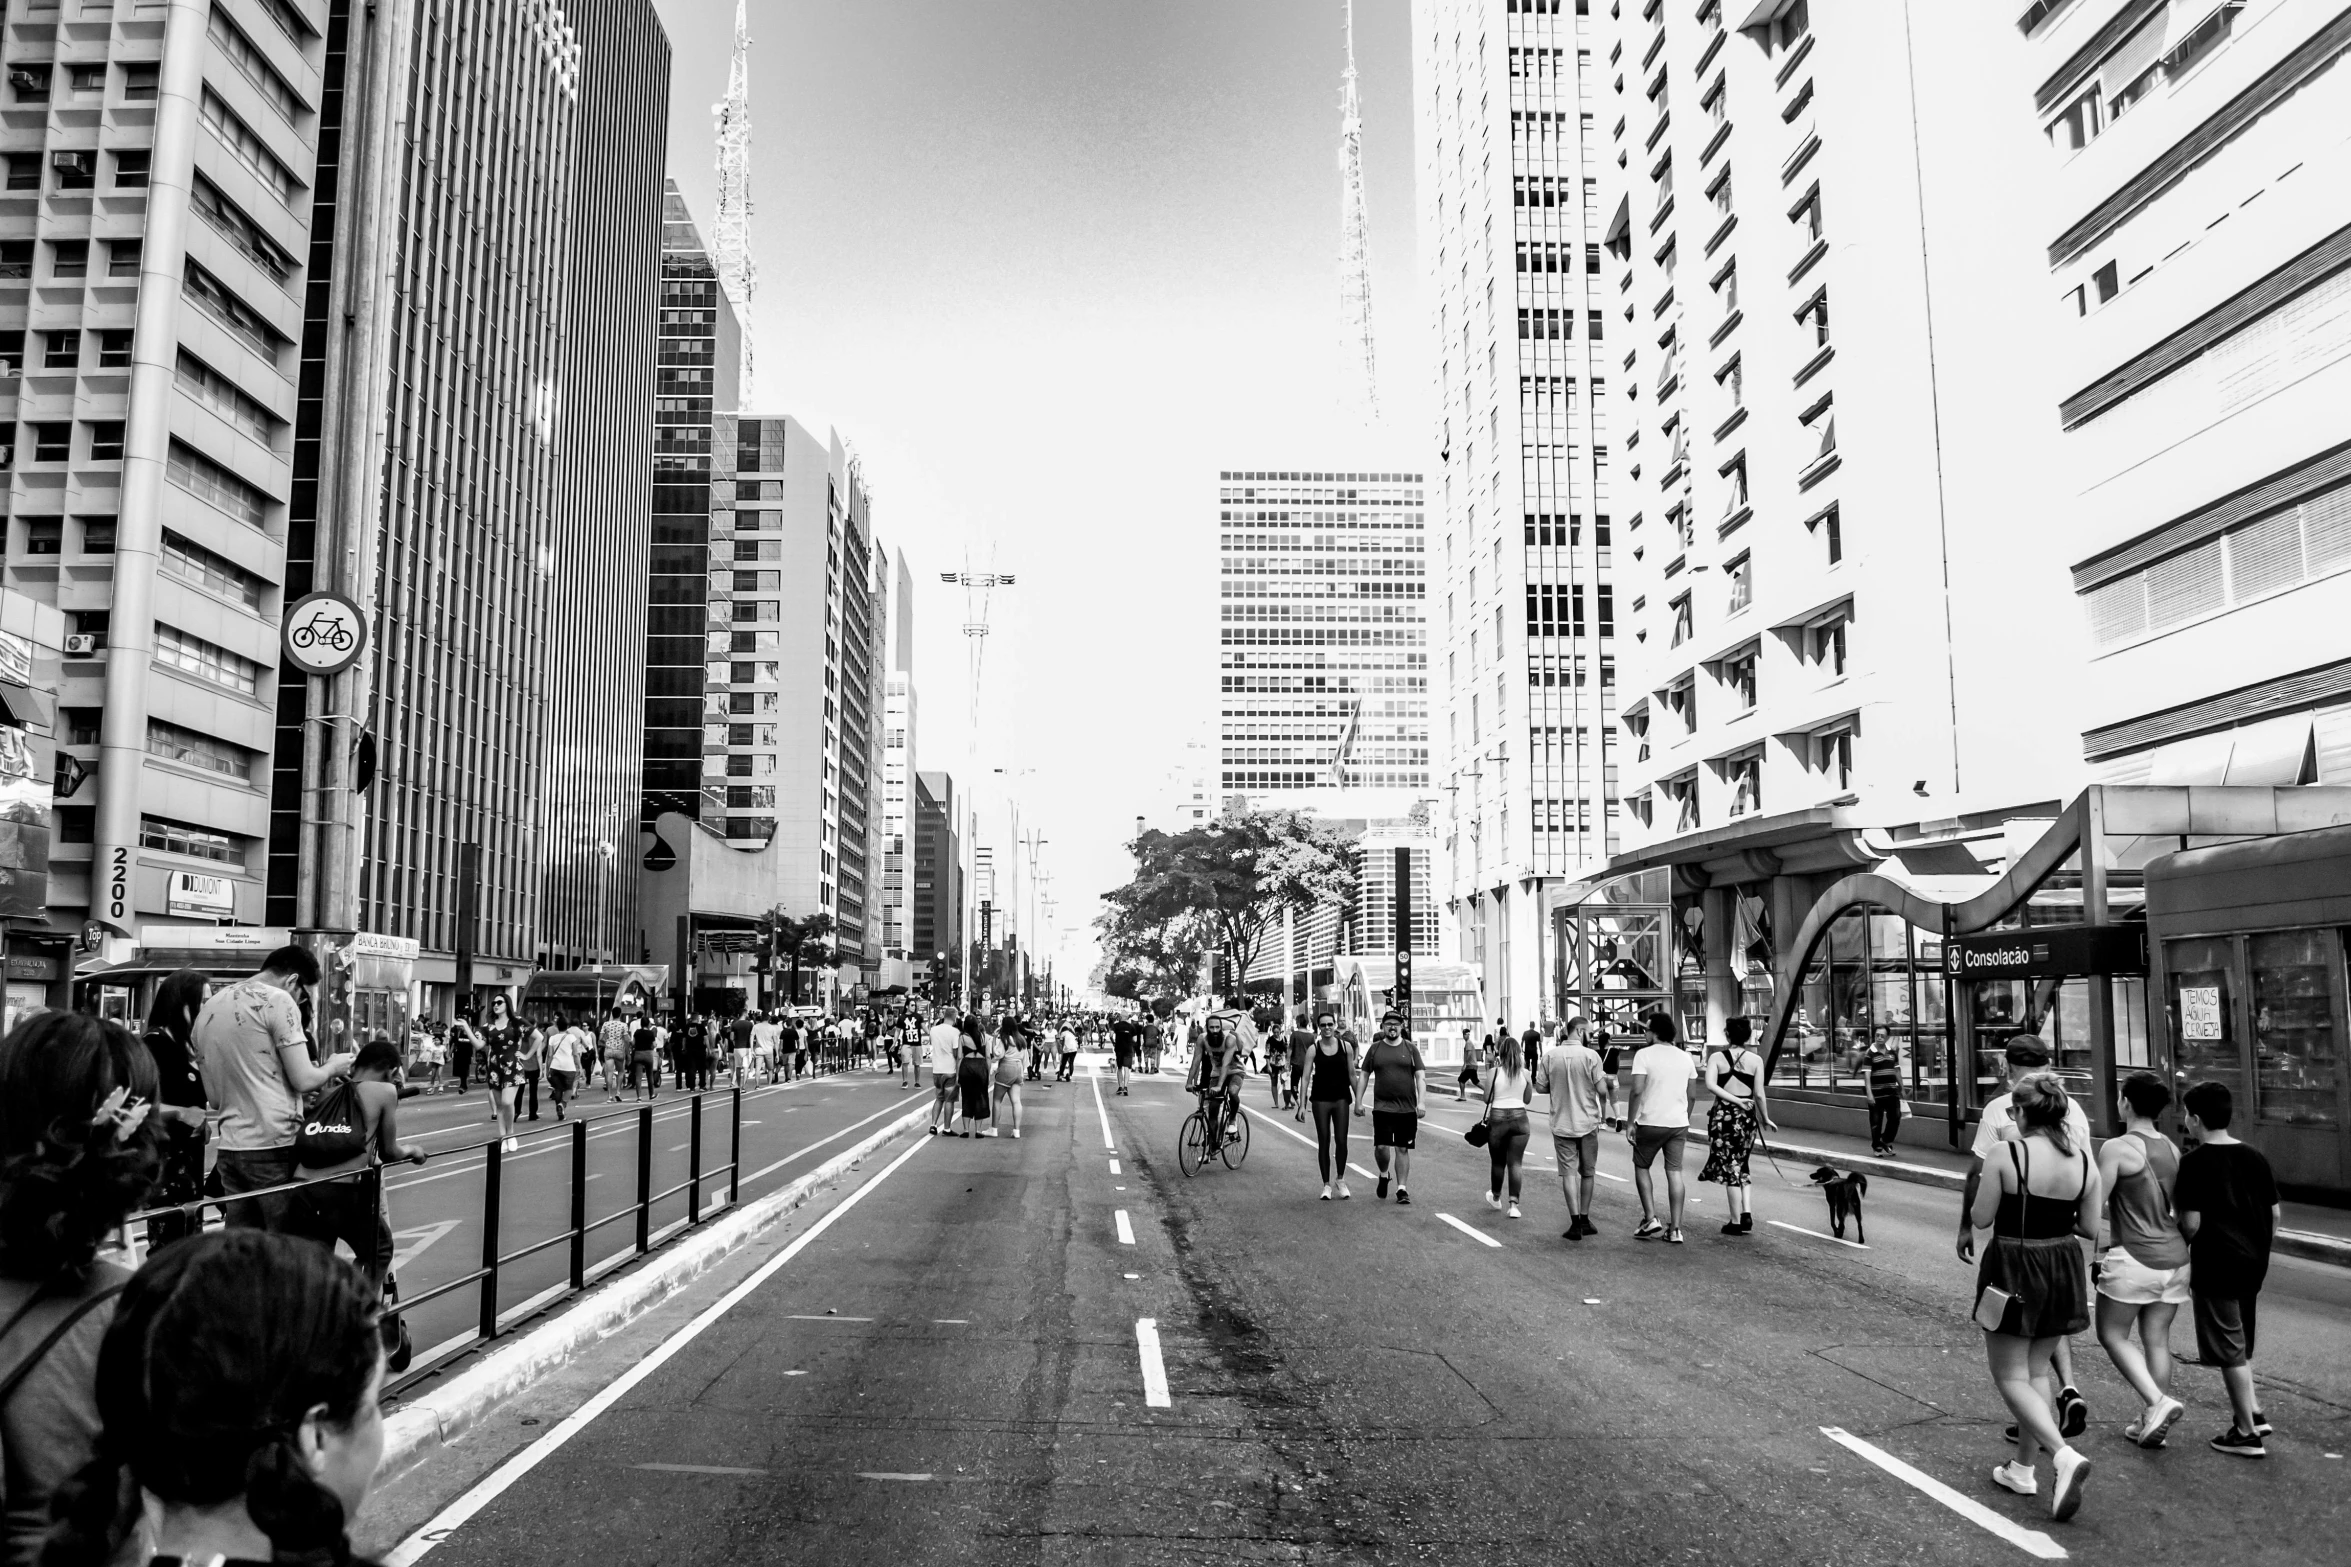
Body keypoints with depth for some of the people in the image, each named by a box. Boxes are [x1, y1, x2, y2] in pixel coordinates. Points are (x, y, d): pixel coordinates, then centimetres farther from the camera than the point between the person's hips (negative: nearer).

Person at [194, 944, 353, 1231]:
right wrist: (333, 1067, 6)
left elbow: (213, 1095, 19)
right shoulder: (277, 1001, -8)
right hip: (276, 1146, -7)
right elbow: (303, 1080, -12)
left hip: (230, 1147, 7)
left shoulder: (208, 1009, 15)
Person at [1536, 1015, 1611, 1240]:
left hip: (1562, 1124, 1)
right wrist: (1604, 1112, 6)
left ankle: (1575, 1223, -4)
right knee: (1587, 1172, 15)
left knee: (1568, 1173, 3)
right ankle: (1585, 1220, 21)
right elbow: (1602, 1089, -13)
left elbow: (1540, 1087, 0)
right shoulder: (1590, 1055, -11)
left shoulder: (1550, 1055, -4)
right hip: (1588, 1122, -1)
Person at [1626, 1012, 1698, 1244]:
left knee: (1641, 1167, 13)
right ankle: (1675, 1229, 6)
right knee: (1674, 1172, 7)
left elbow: (1637, 1091, -17)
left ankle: (1650, 1219, 4)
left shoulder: (1644, 1054, -10)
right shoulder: (1685, 1057, 7)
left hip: (1650, 1123, -4)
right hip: (1679, 1123, 4)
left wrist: (1630, 1123, -12)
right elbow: (1692, 1096, 10)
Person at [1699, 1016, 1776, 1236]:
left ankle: (1736, 1221, 6)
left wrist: (1733, 1099, -14)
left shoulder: (1716, 1057, -4)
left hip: (1723, 1114, -2)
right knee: (1741, 1165, 19)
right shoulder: (1755, 1060, 0)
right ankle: (1746, 1211, 3)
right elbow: (1759, 1094, 0)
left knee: (1729, 1167, 5)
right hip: (1747, 1115, 2)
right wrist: (1766, 1119, 11)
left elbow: (1710, 1085, -18)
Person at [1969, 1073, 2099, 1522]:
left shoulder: (2006, 1154, -17)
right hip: (2063, 1270, 6)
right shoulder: (2083, 1161, -3)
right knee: (2037, 1370, 19)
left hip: (2012, 1270, -5)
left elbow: (1982, 1217, -11)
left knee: (2011, 1377, 4)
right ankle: (2023, 1468, 27)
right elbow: (2091, 1229, 2)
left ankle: (2063, 1454, -17)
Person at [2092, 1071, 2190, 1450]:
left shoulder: (2117, 1148, -13)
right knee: (2157, 1339, 12)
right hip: (2174, 1255, 7)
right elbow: (2181, 1208, 15)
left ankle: (2157, 1401, -8)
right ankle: (2153, 1422, 17)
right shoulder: (2171, 1149, 8)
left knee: (2112, 1334, 8)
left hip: (2134, 1258, -7)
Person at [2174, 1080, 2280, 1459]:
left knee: (2230, 1350, 3)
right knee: (2240, 1344, 23)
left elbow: (2191, 1224, -17)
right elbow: (2275, 1214, 9)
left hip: (2216, 1266, -7)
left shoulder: (2194, 1162, -14)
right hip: (2252, 1263, 7)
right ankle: (2253, 1413, 23)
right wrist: (2259, 1251, 20)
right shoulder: (2254, 1157, 5)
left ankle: (2247, 1433, 9)